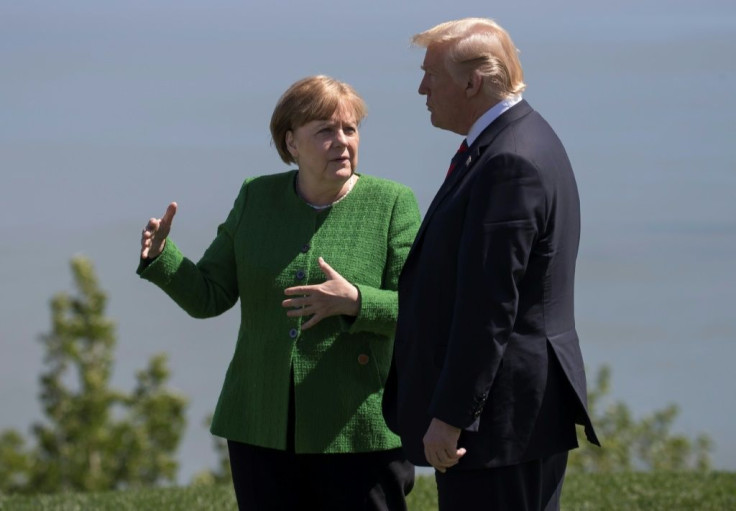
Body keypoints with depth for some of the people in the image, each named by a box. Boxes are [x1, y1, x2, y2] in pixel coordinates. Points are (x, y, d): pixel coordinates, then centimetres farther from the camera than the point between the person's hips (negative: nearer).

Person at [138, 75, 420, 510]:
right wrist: (160, 258, -11)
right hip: (262, 430, 3)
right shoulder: (258, 198, 8)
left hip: (357, 436, -3)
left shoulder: (391, 204, -1)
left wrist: (355, 302, -25)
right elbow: (209, 296, 7)